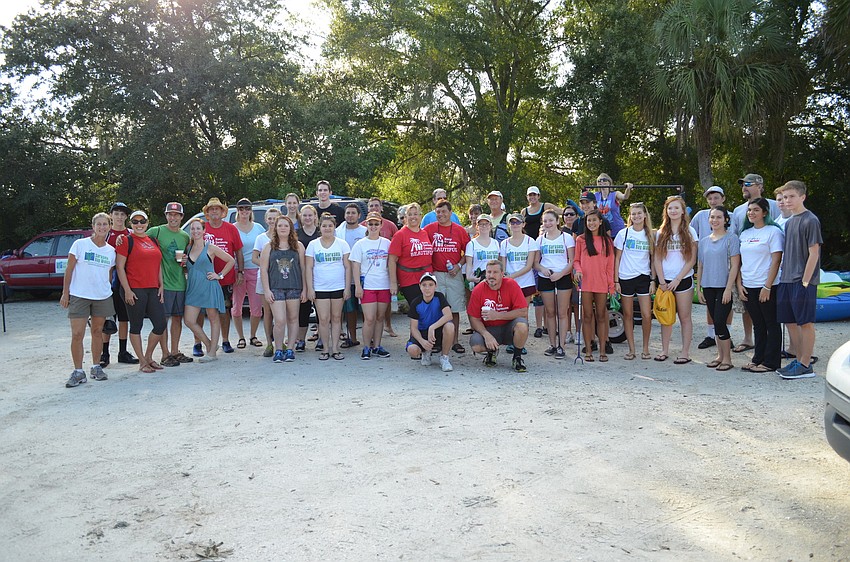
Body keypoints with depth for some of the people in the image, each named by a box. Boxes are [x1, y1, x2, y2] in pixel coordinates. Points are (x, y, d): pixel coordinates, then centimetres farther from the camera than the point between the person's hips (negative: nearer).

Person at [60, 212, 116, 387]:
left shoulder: (111, 250, 7)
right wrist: (65, 293, -4)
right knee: (77, 335, -5)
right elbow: (69, 270, -1)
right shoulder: (80, 244, -3)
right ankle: (78, 372, 4)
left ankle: (96, 367, 22)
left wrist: (109, 292, 11)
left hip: (102, 297, 3)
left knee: (97, 332, 10)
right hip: (79, 296, -3)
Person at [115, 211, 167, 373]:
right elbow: (120, 267, -7)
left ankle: (149, 356, 21)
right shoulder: (127, 241, -2)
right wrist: (127, 290, -13)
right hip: (134, 290, -6)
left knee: (160, 324, 3)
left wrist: (161, 286, 11)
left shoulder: (153, 241, 16)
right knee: (136, 326, 3)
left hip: (153, 289, 6)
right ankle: (142, 362, 11)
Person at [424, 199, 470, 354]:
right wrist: (428, 271, -4)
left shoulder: (460, 230, 5)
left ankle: (455, 341, 12)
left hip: (454, 275, 1)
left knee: (455, 309, 4)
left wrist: (459, 265, -4)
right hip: (435, 275, -1)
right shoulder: (429, 229, 3)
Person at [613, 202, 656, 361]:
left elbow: (653, 259, 9)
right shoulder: (623, 233, 2)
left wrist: (653, 280, 1)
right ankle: (631, 349, 13)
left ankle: (645, 349, 10)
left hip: (644, 278, 1)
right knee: (628, 315, 4)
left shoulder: (650, 235, 6)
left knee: (647, 315, -5)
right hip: (625, 278, -1)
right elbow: (617, 258, 3)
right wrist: (616, 281, -2)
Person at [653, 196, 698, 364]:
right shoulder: (661, 233, 8)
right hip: (665, 282, 3)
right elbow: (657, 259, 6)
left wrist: (677, 280, -11)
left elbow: (692, 260, -5)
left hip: (684, 279, -3)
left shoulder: (689, 231, 0)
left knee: (684, 317, 1)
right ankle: (665, 350, 16)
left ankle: (685, 352, 6)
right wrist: (662, 281, -4)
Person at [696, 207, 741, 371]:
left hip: (724, 287, -5)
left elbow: (734, 265, -9)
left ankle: (727, 359, 0)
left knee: (719, 322, -10)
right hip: (708, 288, 5)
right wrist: (699, 288, 11)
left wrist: (728, 289, -15)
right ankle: (720, 356, 19)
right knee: (716, 322, 10)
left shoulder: (731, 239, -4)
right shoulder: (704, 241, 12)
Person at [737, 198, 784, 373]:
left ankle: (770, 362, 7)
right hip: (748, 287, 6)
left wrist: (767, 287, -16)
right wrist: (739, 284, 5)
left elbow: (776, 261, -12)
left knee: (771, 324, 2)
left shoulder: (773, 231, -6)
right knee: (758, 324, 13)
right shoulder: (745, 233, 13)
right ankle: (758, 359, 21)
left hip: (767, 286, -6)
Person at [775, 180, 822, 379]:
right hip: (787, 280, 8)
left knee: (805, 323, -1)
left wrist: (805, 281, -15)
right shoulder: (789, 222, 14)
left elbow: (813, 254, -13)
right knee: (791, 322, 12)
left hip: (803, 281, -8)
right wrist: (785, 274, 13)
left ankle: (805, 366, 5)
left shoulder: (810, 221, -10)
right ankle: (799, 360, 23)